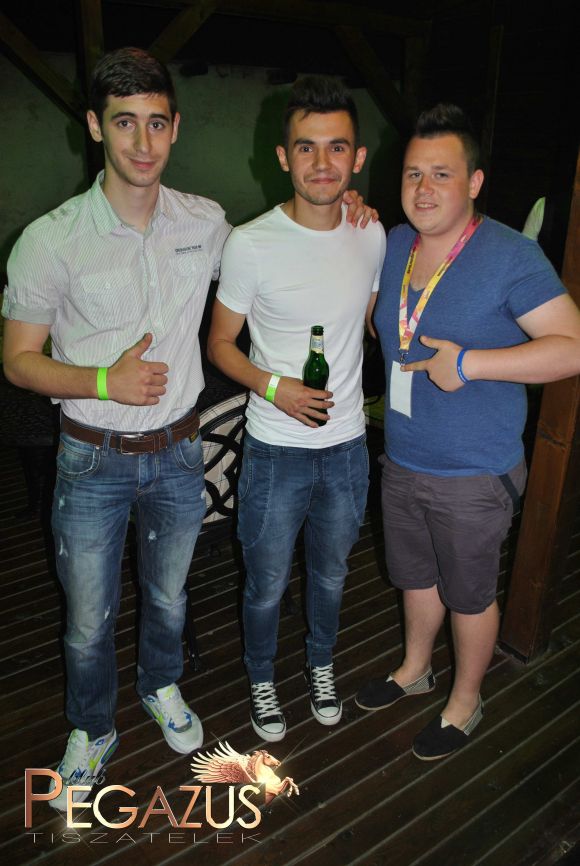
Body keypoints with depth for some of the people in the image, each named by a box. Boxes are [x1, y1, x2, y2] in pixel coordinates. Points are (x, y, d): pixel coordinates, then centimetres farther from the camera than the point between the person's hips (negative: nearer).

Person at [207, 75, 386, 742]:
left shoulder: (372, 236, -3)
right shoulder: (250, 244, -15)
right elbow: (219, 343, -6)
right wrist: (273, 387, -22)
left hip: (348, 445, 4)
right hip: (276, 452, -3)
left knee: (330, 573, 23)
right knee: (267, 585, 14)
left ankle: (321, 663, 51)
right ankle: (261, 679, 43)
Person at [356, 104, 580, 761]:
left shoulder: (510, 256, -17)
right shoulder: (392, 245, 2)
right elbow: (373, 316, 22)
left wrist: (469, 363, -28)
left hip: (473, 473, -6)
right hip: (401, 459, 6)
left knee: (468, 595, 14)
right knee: (415, 577, 24)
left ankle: (465, 702, 39)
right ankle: (414, 669, 50)